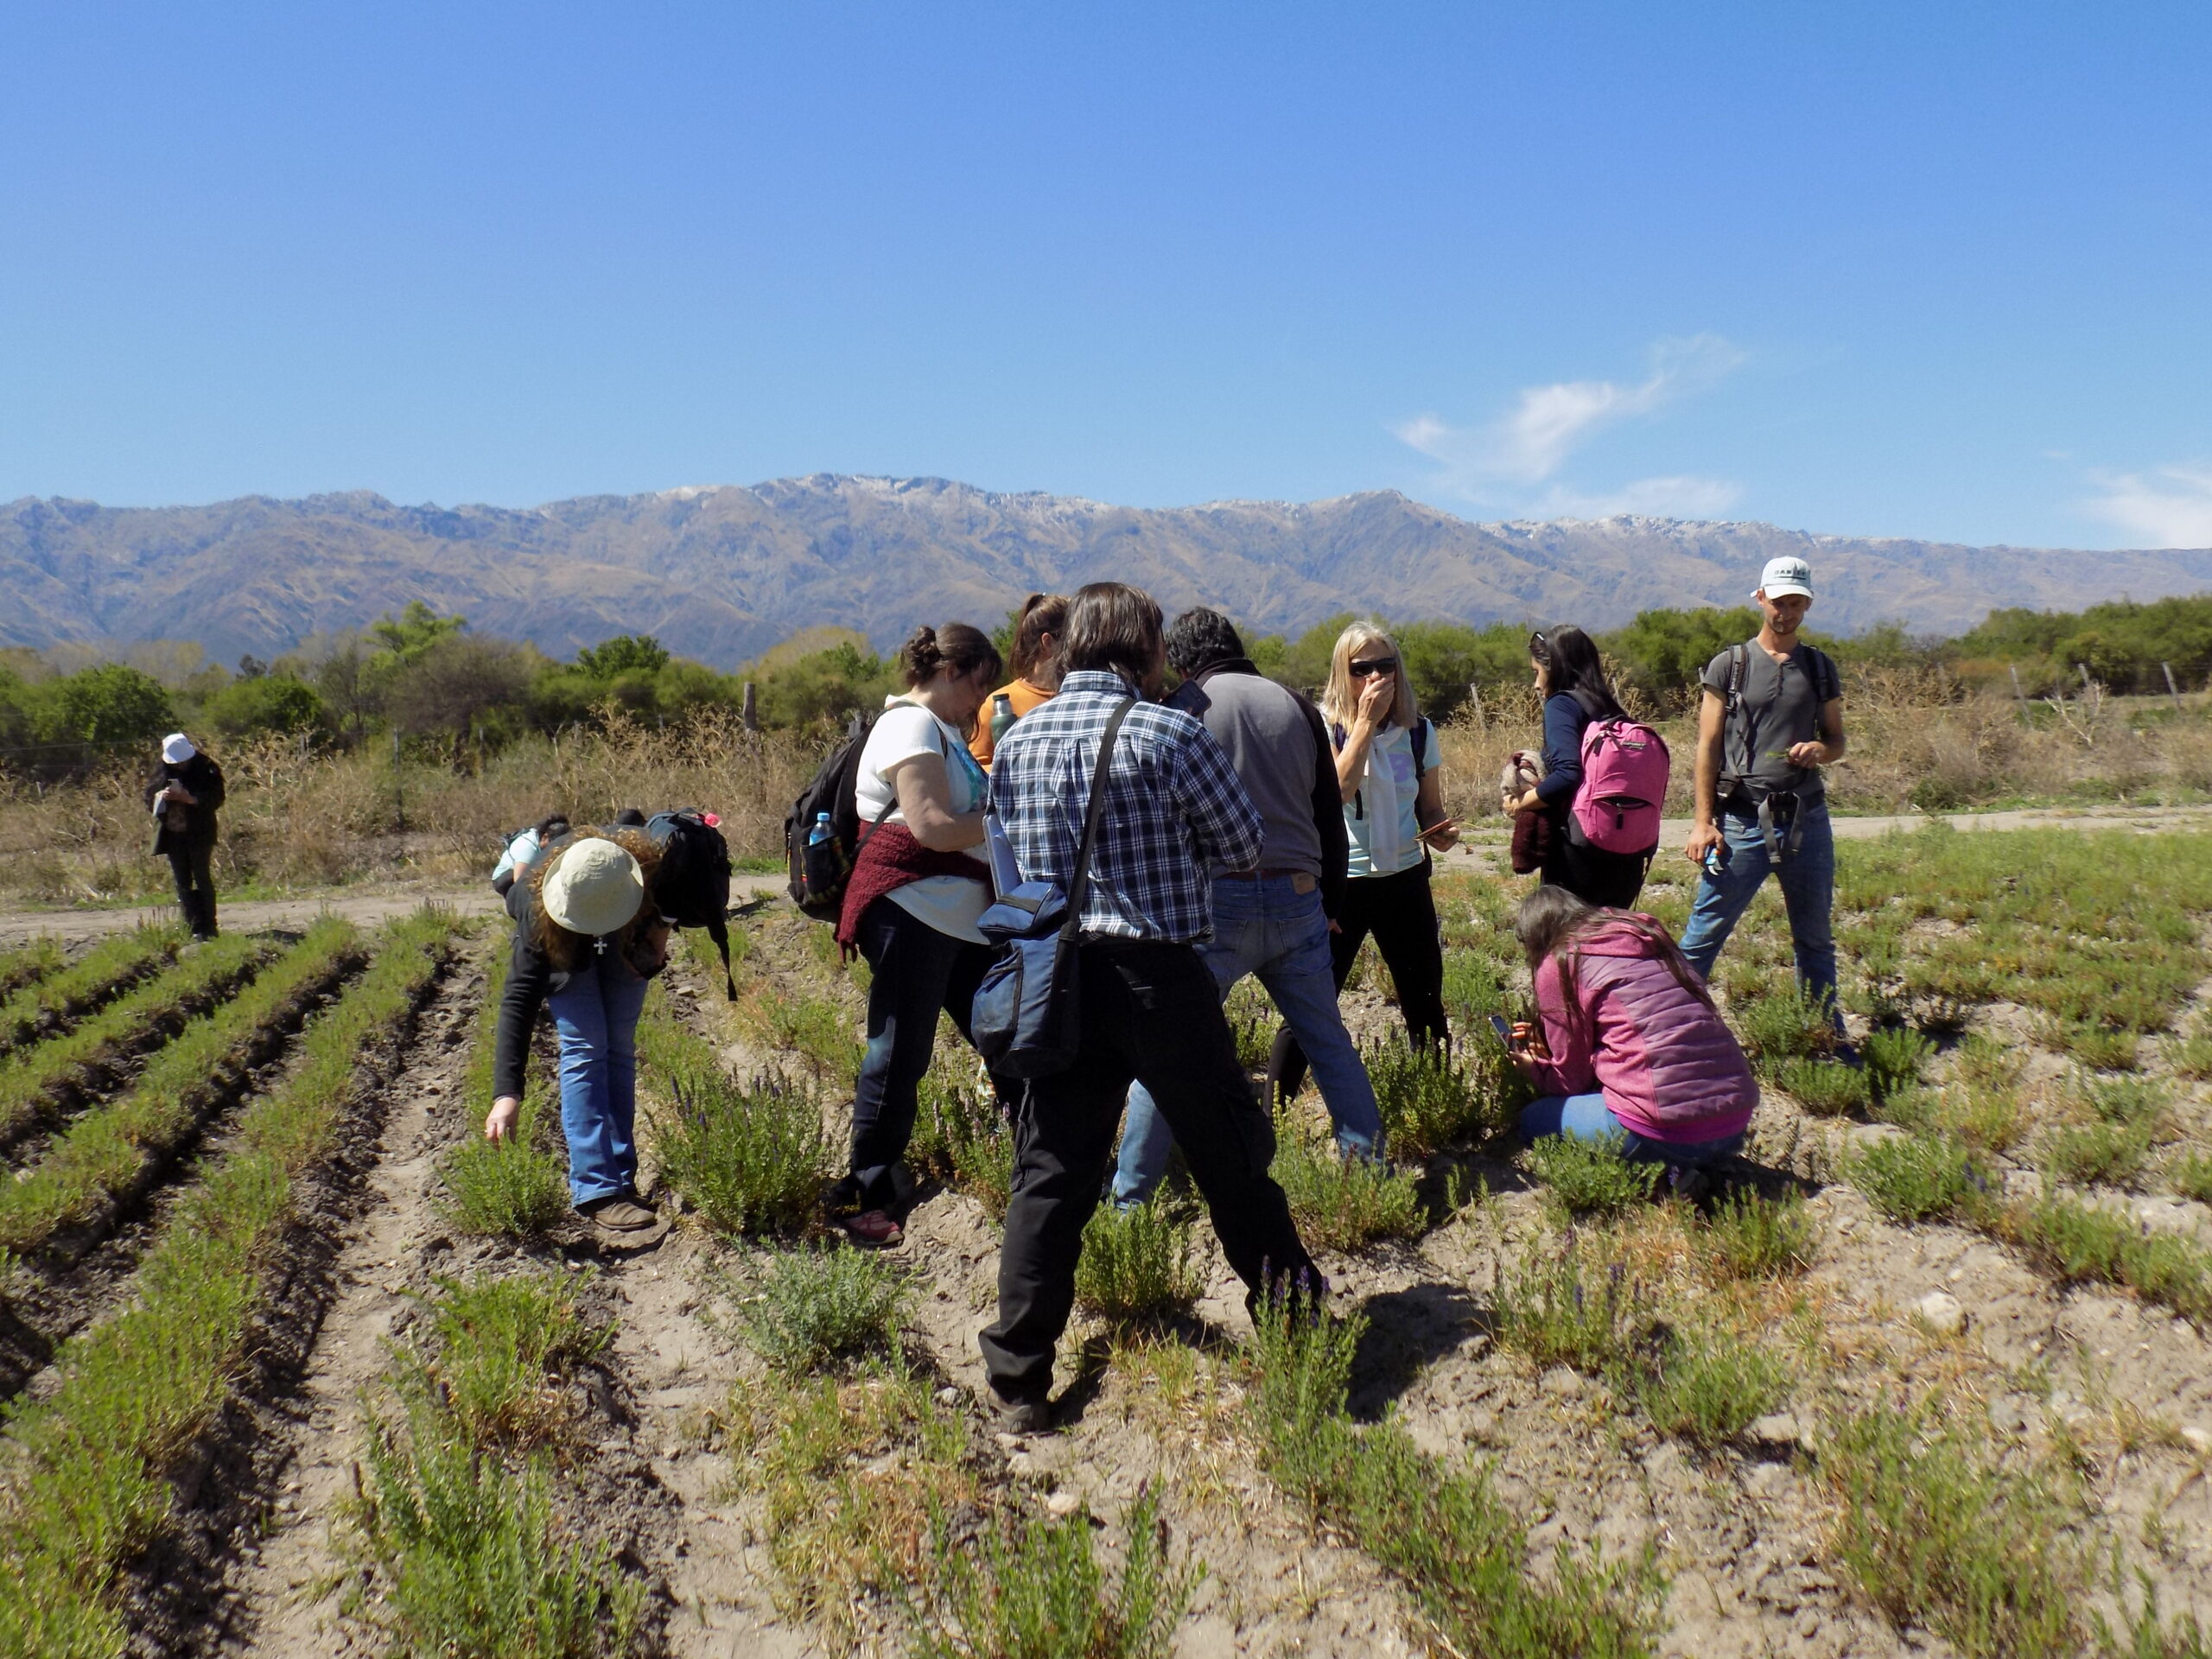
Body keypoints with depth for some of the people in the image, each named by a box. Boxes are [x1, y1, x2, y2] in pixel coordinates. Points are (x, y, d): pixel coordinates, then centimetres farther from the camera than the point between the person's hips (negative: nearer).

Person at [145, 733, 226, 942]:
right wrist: (160, 797, -10)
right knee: (183, 883, 3)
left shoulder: (206, 768, -5)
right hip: (173, 835, 5)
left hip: (198, 834, -5)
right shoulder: (161, 771, 8)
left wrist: (191, 799, -24)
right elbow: (149, 799, 13)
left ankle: (208, 928, 0)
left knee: (202, 879, -4)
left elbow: (216, 799, -9)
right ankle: (194, 927, 4)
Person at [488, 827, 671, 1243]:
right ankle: (597, 1191, -20)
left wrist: (660, 930, -28)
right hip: (565, 949, -2)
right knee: (585, 1048, -16)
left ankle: (622, 1180, 3)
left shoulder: (651, 867, -40)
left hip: (626, 941, 2)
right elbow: (519, 999, -42)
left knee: (619, 1047, -2)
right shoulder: (539, 911, -42)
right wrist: (507, 1092, -48)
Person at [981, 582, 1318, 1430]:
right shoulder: (1170, 732, -8)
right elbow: (1244, 845, -2)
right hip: (1159, 977, -4)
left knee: (1051, 1175, 9)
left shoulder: (1017, 740, 6)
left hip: (1055, 979, 4)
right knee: (1232, 1154, 12)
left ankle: (1019, 1377, 11)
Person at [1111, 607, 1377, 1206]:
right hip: (1298, 896, 4)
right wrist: (1330, 904, 21)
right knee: (1330, 1042, 18)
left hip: (1215, 899, -3)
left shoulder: (1180, 709, 0)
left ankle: (1129, 1197, 5)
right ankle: (1369, 1163, 24)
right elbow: (1330, 814, 13)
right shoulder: (1295, 705, 10)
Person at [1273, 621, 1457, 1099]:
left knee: (1425, 1004, 12)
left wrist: (1442, 832, -8)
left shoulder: (1419, 732, 4)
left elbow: (1431, 810, 14)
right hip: (1341, 884, -4)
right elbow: (1338, 791, -24)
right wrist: (1366, 720, -22)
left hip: (1406, 881, 4)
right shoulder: (1326, 728, -7)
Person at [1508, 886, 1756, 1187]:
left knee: (1533, 1121, 15)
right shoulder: (1649, 936, 18)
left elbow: (1571, 1078, 6)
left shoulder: (1560, 963, 0)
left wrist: (1534, 1068, 28)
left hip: (1666, 1134, -7)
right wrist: (1548, 1046, 32)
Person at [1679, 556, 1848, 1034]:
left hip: (1807, 819, 3)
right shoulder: (1729, 665, 2)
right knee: (1704, 935, -4)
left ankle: (1828, 1036, 24)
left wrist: (1820, 750, -9)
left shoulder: (1821, 668, 12)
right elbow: (1708, 746, -1)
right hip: (1743, 820, -3)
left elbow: (1837, 742, 17)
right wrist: (1703, 821, -8)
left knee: (1816, 939, 13)